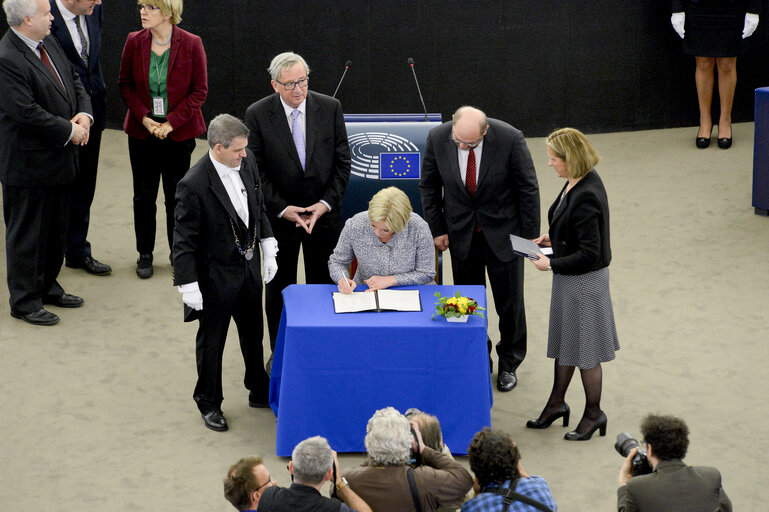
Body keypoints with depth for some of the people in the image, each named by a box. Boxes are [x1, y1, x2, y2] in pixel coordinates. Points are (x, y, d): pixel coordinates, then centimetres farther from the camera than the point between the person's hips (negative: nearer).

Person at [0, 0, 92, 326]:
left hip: (58, 158, 9)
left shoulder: (48, 42, 6)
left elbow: (73, 80, 15)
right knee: (27, 233, 3)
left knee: (56, 228, 20)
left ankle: (47, 286, 35)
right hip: (27, 162, -9)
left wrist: (84, 113, -4)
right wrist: (68, 131, -17)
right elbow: (26, 112, -26)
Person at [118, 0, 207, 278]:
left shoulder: (191, 44, -10)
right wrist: (144, 118, -10)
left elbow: (199, 90, -6)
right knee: (144, 195, 8)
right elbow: (125, 84, 4)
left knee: (177, 194, 6)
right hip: (142, 132, 2)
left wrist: (171, 122, -14)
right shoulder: (135, 42, -3)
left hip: (178, 133, -2)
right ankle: (145, 253, 21)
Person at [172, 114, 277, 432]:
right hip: (216, 274, -6)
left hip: (248, 264, 6)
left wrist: (268, 248, 9)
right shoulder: (194, 185, -28)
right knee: (212, 340, 12)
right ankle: (209, 403, 31)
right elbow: (184, 240, -21)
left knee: (253, 331, 23)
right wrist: (189, 285, -20)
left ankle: (259, 391, 44)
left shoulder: (246, 161, -8)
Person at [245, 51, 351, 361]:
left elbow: (342, 161, -2)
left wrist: (326, 203, -12)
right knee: (279, 288, 12)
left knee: (323, 283, 10)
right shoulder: (257, 115, -11)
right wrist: (282, 209, -15)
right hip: (279, 216, -1)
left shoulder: (330, 108, -6)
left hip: (324, 213, 1)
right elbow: (255, 170, -9)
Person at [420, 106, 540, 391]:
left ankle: (509, 365, 29)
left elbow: (528, 189, -11)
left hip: (503, 234, -2)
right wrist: (436, 229, 0)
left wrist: (529, 237, -7)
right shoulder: (437, 138, -16)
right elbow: (429, 186, 0)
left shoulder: (510, 139, -23)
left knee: (510, 303, 9)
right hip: (462, 236, 2)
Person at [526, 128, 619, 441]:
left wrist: (551, 264, -19)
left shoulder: (586, 196, -29)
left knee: (583, 349, 7)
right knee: (563, 342, 22)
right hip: (570, 278, 9)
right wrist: (553, 240, 7)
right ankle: (557, 403, 37)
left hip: (584, 282, -9)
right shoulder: (576, 183, 1)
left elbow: (589, 254, -27)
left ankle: (593, 414, 24)